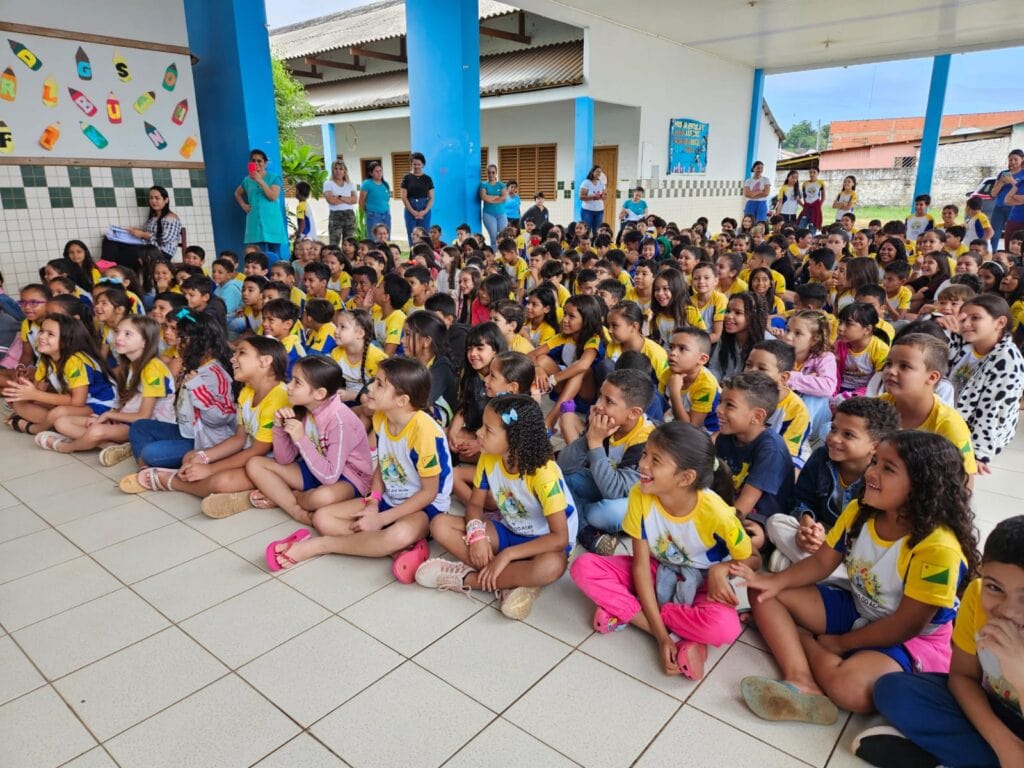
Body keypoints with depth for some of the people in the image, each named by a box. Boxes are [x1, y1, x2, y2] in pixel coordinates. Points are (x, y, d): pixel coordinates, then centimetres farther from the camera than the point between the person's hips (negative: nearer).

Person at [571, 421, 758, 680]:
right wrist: (662, 636, -23)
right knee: (584, 566, -20)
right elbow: (641, 565, -17)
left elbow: (752, 559, -8)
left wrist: (721, 569, -30)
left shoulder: (715, 513, -28)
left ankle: (626, 613, -16)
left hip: (701, 584, -2)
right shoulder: (640, 496, -22)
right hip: (658, 573, 3)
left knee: (724, 628, -36)